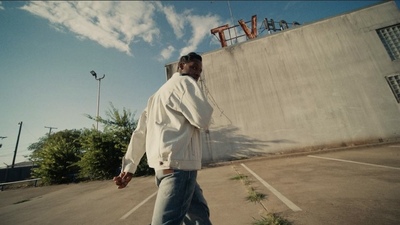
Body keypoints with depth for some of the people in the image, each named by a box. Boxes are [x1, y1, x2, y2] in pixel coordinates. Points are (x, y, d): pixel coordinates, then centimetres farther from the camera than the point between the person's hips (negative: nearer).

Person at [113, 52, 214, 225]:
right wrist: (204, 105, 9)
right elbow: (203, 119, -13)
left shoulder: (159, 93, 23)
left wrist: (129, 167, 16)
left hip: (166, 165, 10)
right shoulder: (184, 82, -1)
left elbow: (140, 132, 17)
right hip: (178, 164, -10)